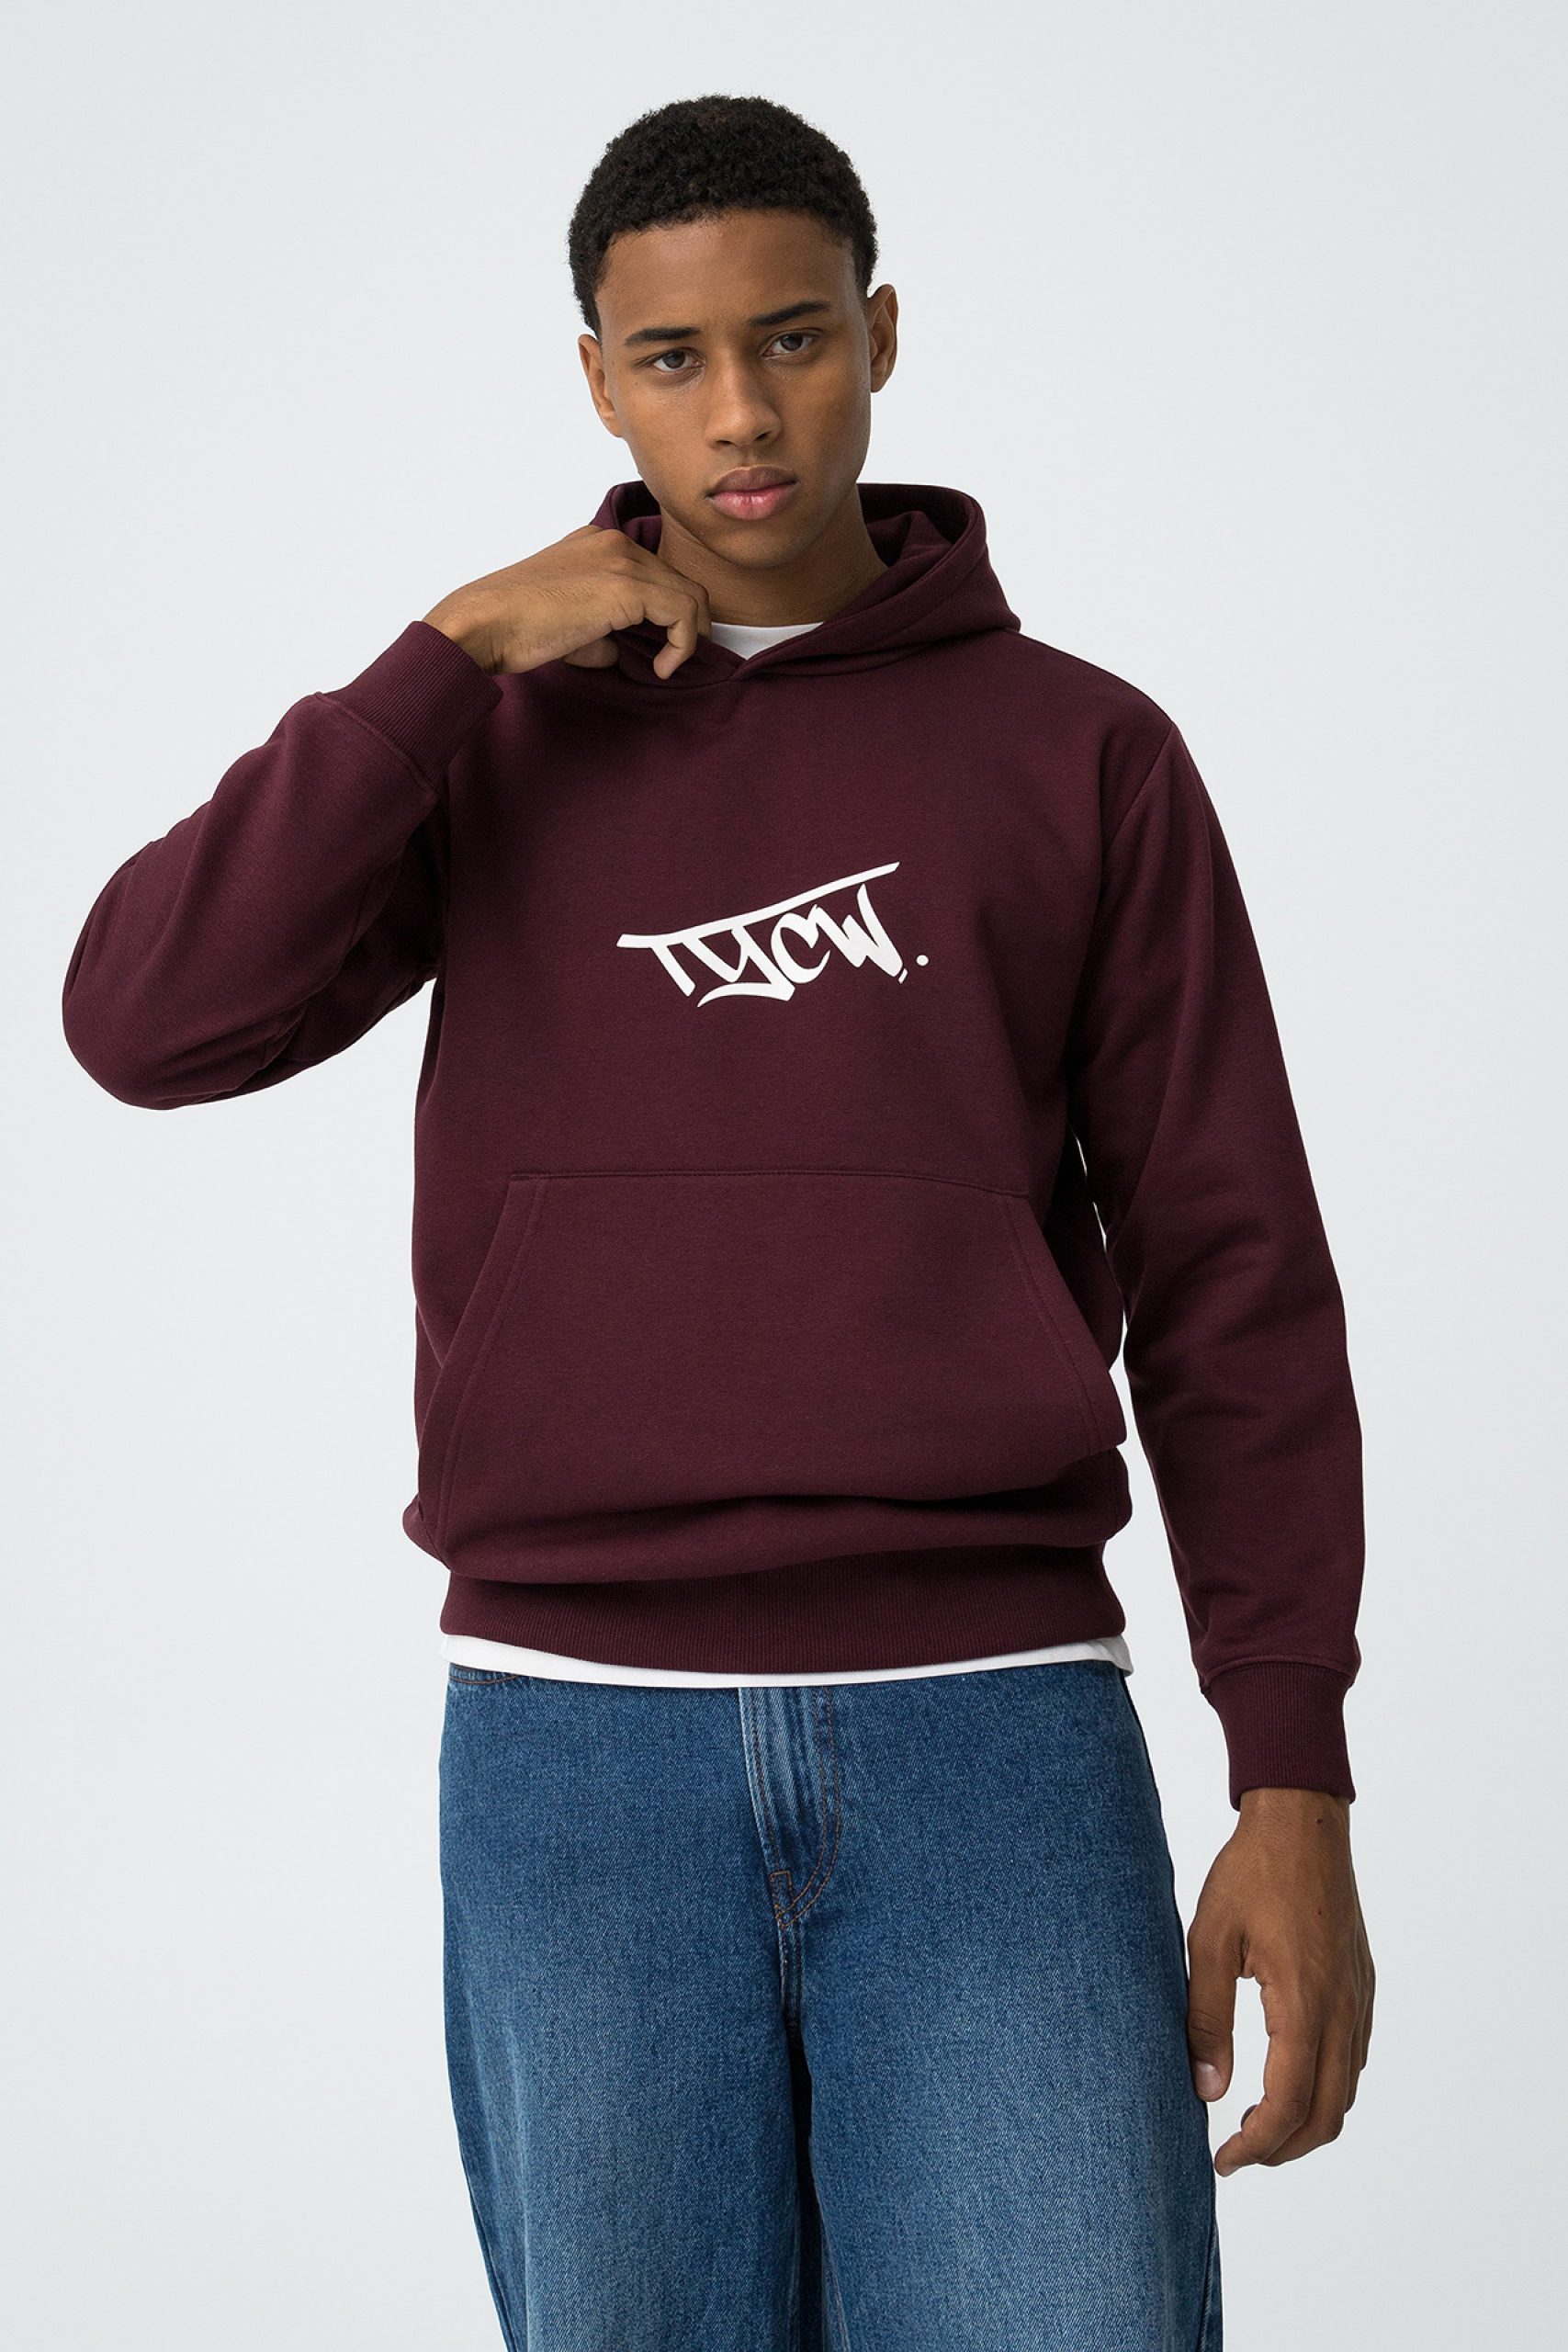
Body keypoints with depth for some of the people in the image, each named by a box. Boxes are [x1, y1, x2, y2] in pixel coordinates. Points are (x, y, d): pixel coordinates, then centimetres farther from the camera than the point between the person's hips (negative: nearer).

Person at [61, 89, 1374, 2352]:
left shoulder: (1082, 753, 6)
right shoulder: (488, 741, 10)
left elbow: (1228, 1284, 4)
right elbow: (153, 1022, -6)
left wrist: (1296, 1785, -4)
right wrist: (455, 644, -8)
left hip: (993, 1734, -1)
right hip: (580, 1745, 1)